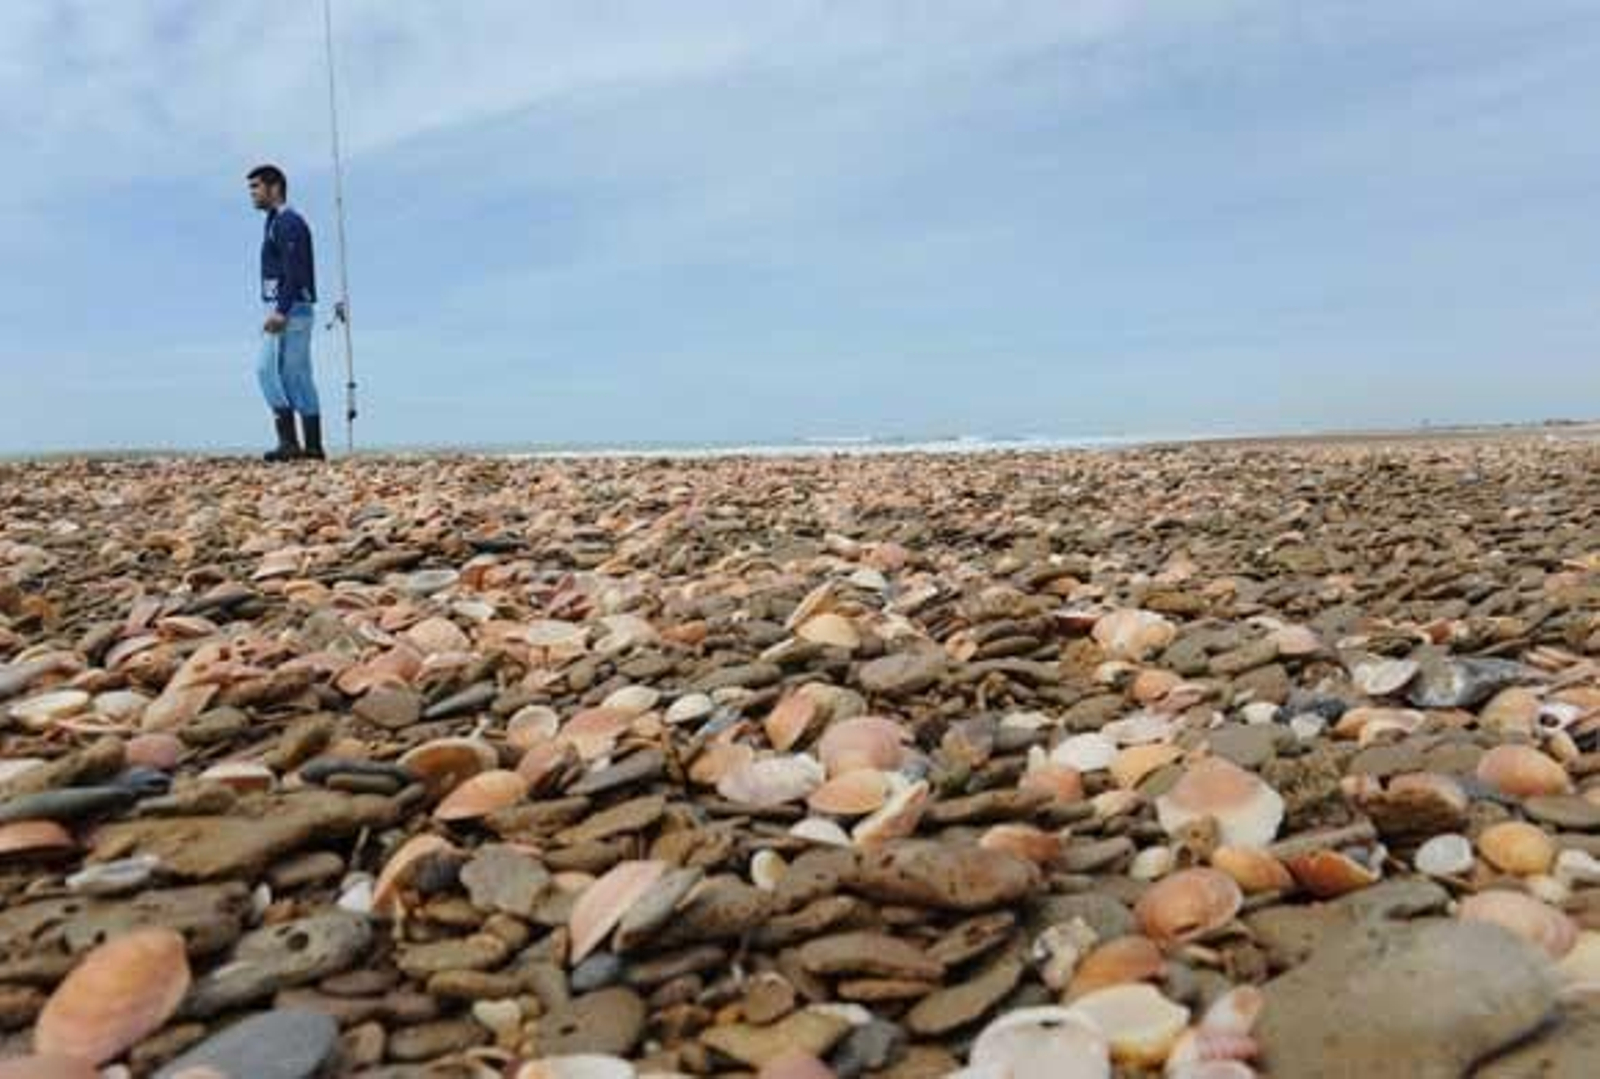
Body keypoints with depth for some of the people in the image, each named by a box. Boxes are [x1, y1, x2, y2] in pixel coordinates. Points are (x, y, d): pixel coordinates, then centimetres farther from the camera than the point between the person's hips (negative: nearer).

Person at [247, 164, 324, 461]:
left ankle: (289, 440, -13)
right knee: (298, 377, 7)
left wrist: (280, 311, -26)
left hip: (290, 310, -10)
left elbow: (294, 271, -20)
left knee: (267, 369, -12)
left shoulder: (288, 222, -9)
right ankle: (313, 447, 8)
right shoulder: (277, 223, 22)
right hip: (288, 311, 10)